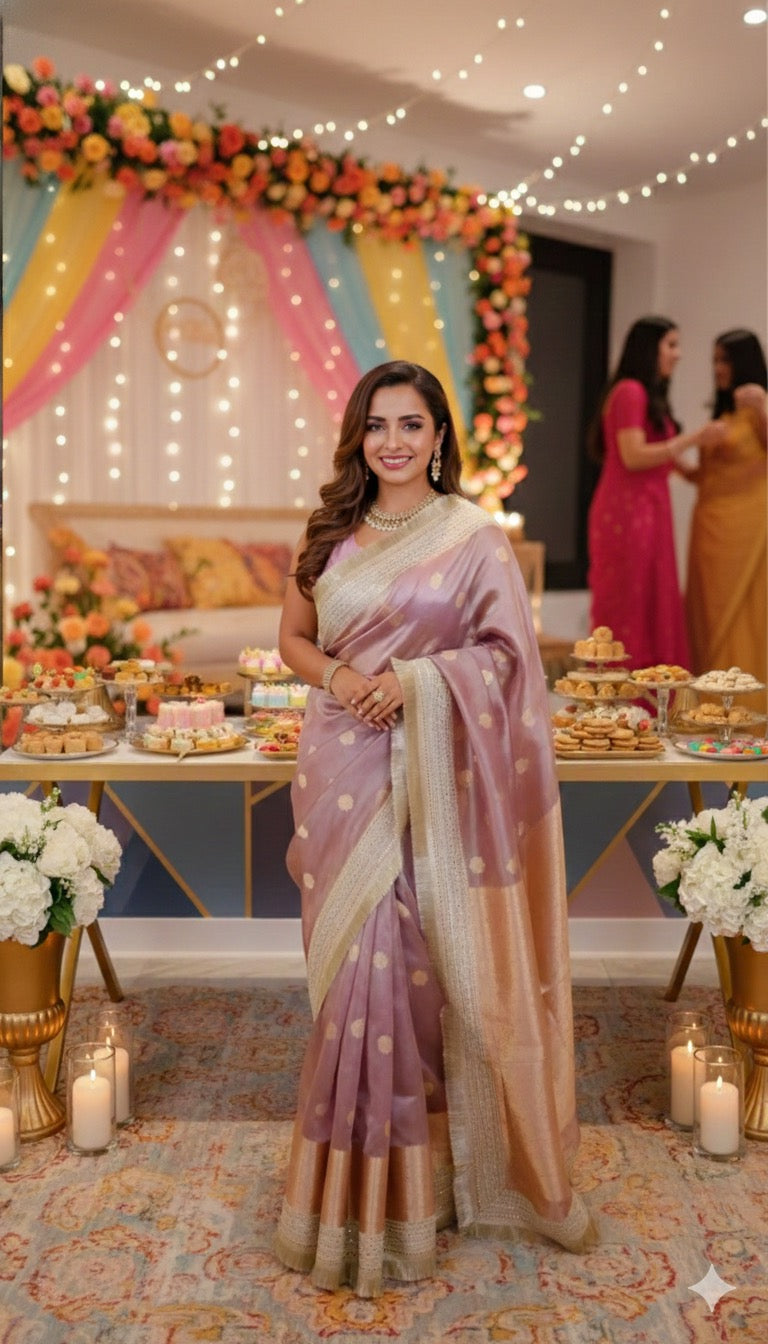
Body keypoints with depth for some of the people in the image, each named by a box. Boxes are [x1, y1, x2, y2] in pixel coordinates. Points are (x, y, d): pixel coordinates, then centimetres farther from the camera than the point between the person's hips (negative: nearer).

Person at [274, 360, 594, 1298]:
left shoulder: (474, 538, -1)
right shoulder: (330, 534, 9)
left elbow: (506, 652, -1)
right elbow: (294, 638, 15)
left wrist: (416, 679, -15)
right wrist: (338, 676, -6)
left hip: (429, 774, -3)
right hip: (341, 770, 3)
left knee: (411, 965, 0)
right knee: (348, 966, 6)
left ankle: (405, 1185, 19)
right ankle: (352, 1181, 21)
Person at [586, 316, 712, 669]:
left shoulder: (648, 395, 19)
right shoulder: (630, 391, -8)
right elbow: (633, 456, -17)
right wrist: (694, 437, -13)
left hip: (647, 510, 9)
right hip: (628, 511, -9)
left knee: (652, 608, 8)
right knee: (627, 608, -7)